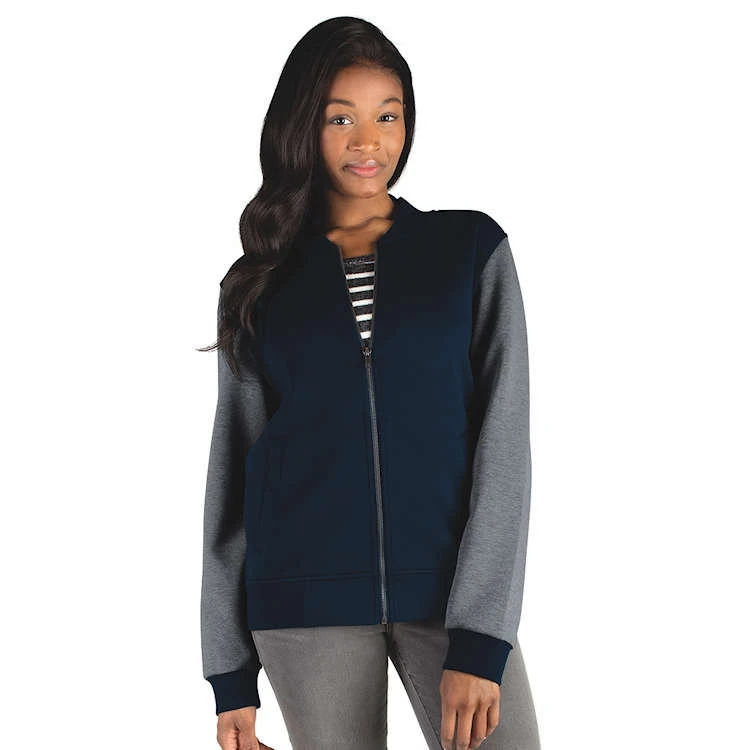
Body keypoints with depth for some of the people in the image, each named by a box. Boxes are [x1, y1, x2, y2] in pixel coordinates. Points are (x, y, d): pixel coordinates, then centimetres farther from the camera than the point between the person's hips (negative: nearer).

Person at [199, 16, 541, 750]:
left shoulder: (473, 247, 5)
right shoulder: (261, 281, 8)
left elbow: (503, 440, -2)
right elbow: (233, 463, 9)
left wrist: (481, 636, -12)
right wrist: (230, 672, 6)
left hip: (450, 588, 0)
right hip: (307, 598, 1)